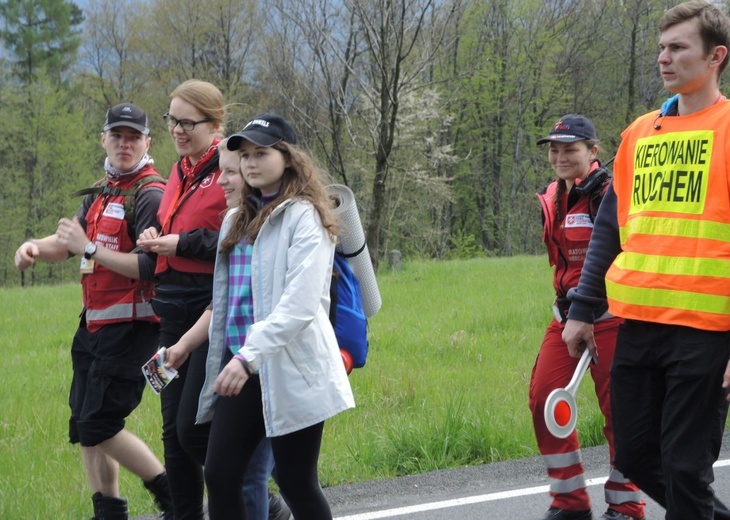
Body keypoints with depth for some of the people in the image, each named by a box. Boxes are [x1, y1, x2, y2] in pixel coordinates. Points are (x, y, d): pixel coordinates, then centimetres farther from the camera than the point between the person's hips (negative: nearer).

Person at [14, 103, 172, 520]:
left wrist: (90, 250, -19)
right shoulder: (102, 192, 16)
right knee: (84, 426, 11)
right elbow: (69, 241, 14)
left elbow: (151, 267, -22)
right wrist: (37, 247, -8)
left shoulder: (151, 196, -13)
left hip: (131, 326, -9)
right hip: (94, 325, 9)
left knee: (99, 425, -12)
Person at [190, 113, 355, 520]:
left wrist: (249, 356, -28)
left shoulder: (304, 217, -7)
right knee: (220, 478, 1)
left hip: (290, 369, -7)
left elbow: (300, 304, -19)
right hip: (240, 366, 7)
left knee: (297, 484, 1)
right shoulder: (237, 221, 15)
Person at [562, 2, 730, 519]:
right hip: (639, 325, 6)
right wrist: (583, 309, 14)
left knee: (684, 467, -3)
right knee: (634, 456, 11)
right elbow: (610, 228, 19)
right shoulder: (641, 133, 14)